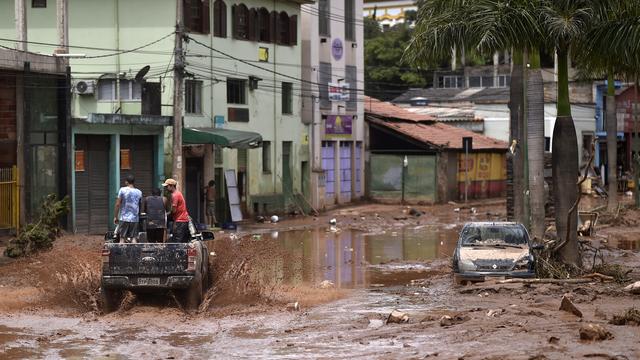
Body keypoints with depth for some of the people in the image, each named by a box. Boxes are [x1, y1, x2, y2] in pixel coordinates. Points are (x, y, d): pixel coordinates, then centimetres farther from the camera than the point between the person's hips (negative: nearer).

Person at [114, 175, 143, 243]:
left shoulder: (122, 190, -4)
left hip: (124, 218, -3)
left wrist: (115, 216, 1)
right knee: (133, 238, 4)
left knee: (122, 238, 0)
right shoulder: (139, 192, 6)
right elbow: (140, 206, 11)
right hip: (135, 219, 3)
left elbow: (117, 204, -6)